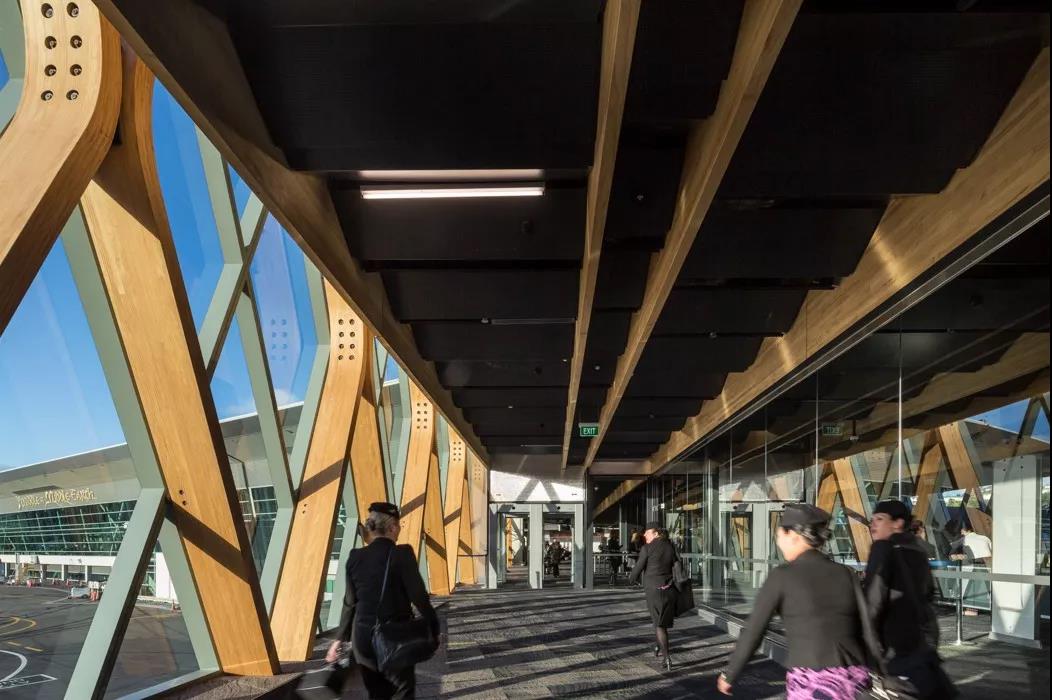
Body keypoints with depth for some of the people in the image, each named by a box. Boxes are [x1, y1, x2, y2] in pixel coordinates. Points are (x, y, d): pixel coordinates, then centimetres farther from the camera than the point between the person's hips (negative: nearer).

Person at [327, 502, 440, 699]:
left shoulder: (355, 557, 0)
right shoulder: (402, 554, -14)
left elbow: (350, 603, 8)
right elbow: (419, 597, -13)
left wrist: (341, 638, 19)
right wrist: (434, 628, 0)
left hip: (363, 638, 5)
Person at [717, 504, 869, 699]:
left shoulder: (782, 575, -3)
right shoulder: (846, 574, 9)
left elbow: (753, 632, 0)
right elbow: (865, 631, 10)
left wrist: (729, 675, 11)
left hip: (812, 684, -5)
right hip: (853, 681, 5)